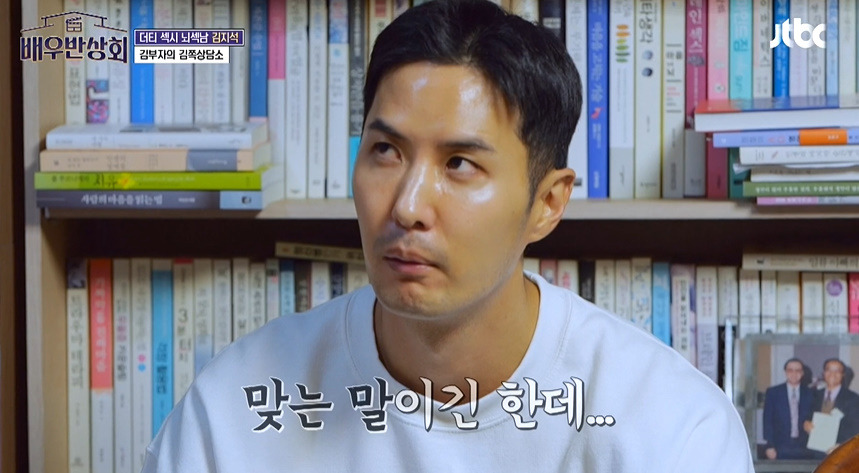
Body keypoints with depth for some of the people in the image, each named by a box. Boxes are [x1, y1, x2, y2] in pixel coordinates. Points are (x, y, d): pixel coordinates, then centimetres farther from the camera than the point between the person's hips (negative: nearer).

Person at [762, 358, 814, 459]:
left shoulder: (810, 394, 9)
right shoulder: (773, 393, 7)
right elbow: (767, 421, 4)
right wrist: (770, 446, -4)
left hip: (804, 450, 1)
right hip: (781, 448, -1)